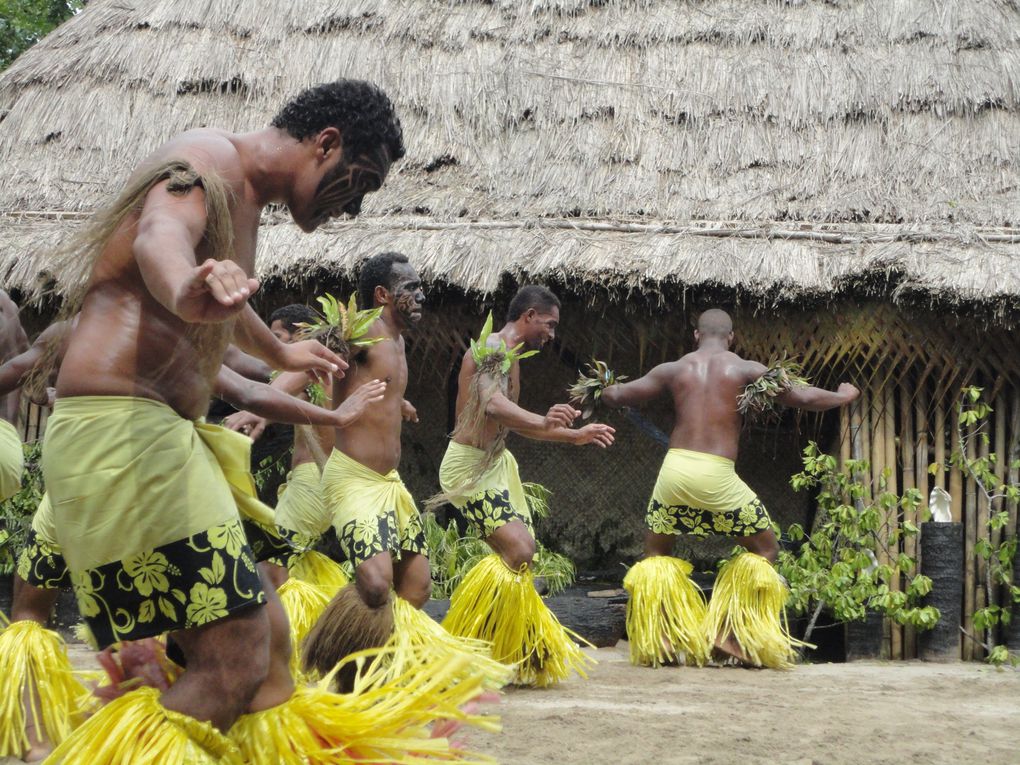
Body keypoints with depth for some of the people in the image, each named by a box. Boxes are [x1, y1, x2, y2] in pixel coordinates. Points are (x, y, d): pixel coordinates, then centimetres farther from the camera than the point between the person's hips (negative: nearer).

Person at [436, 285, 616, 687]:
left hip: (495, 464, 11)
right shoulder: (491, 348, -14)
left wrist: (576, 435, 30)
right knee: (517, 551, -20)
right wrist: (543, 422, -49)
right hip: (469, 465, -11)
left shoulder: (511, 356, 18)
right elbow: (491, 403, -33)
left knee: (522, 551, 10)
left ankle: (514, 653, 16)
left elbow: (514, 422, 27)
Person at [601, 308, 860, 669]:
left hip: (674, 468, 3)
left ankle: (661, 640, 11)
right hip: (718, 476, -2)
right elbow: (802, 398, 6)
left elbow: (618, 395, 15)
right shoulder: (746, 370, 5)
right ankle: (733, 631, 5)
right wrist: (843, 396, 24)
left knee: (656, 554, 21)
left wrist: (603, 391, 38)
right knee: (765, 549, 15)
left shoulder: (674, 369, 10)